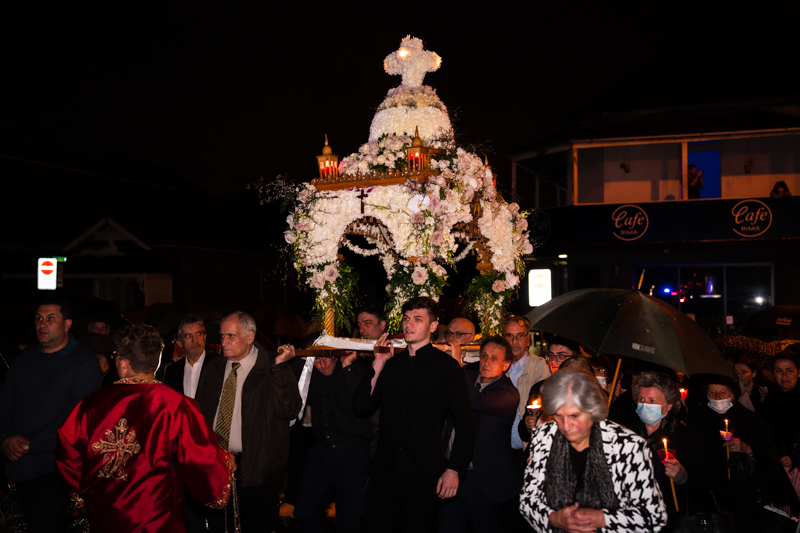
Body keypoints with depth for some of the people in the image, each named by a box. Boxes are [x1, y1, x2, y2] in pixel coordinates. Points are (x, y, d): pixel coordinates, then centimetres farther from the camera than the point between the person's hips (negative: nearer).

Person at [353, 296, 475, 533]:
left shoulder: (446, 366, -2)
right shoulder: (390, 363, 11)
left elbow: (465, 424, -2)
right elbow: (361, 407, 5)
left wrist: (454, 470, -8)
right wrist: (378, 364, -2)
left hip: (424, 474, -3)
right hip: (385, 468, 3)